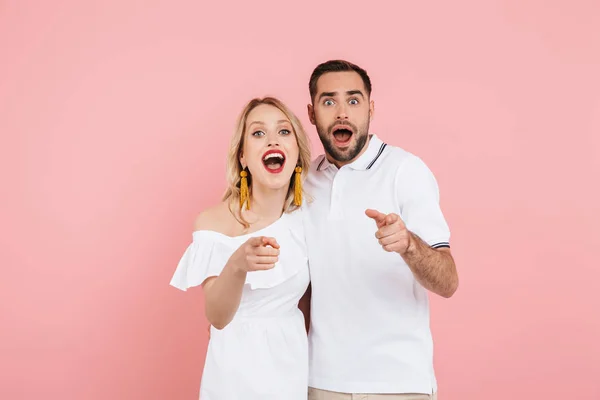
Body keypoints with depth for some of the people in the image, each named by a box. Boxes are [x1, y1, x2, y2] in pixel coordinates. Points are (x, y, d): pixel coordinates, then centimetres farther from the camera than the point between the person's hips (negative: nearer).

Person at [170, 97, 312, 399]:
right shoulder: (213, 222, -12)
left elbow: (312, 298, 9)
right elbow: (217, 316, -18)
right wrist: (237, 265, -35)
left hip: (292, 363, 3)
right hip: (236, 366, -2)